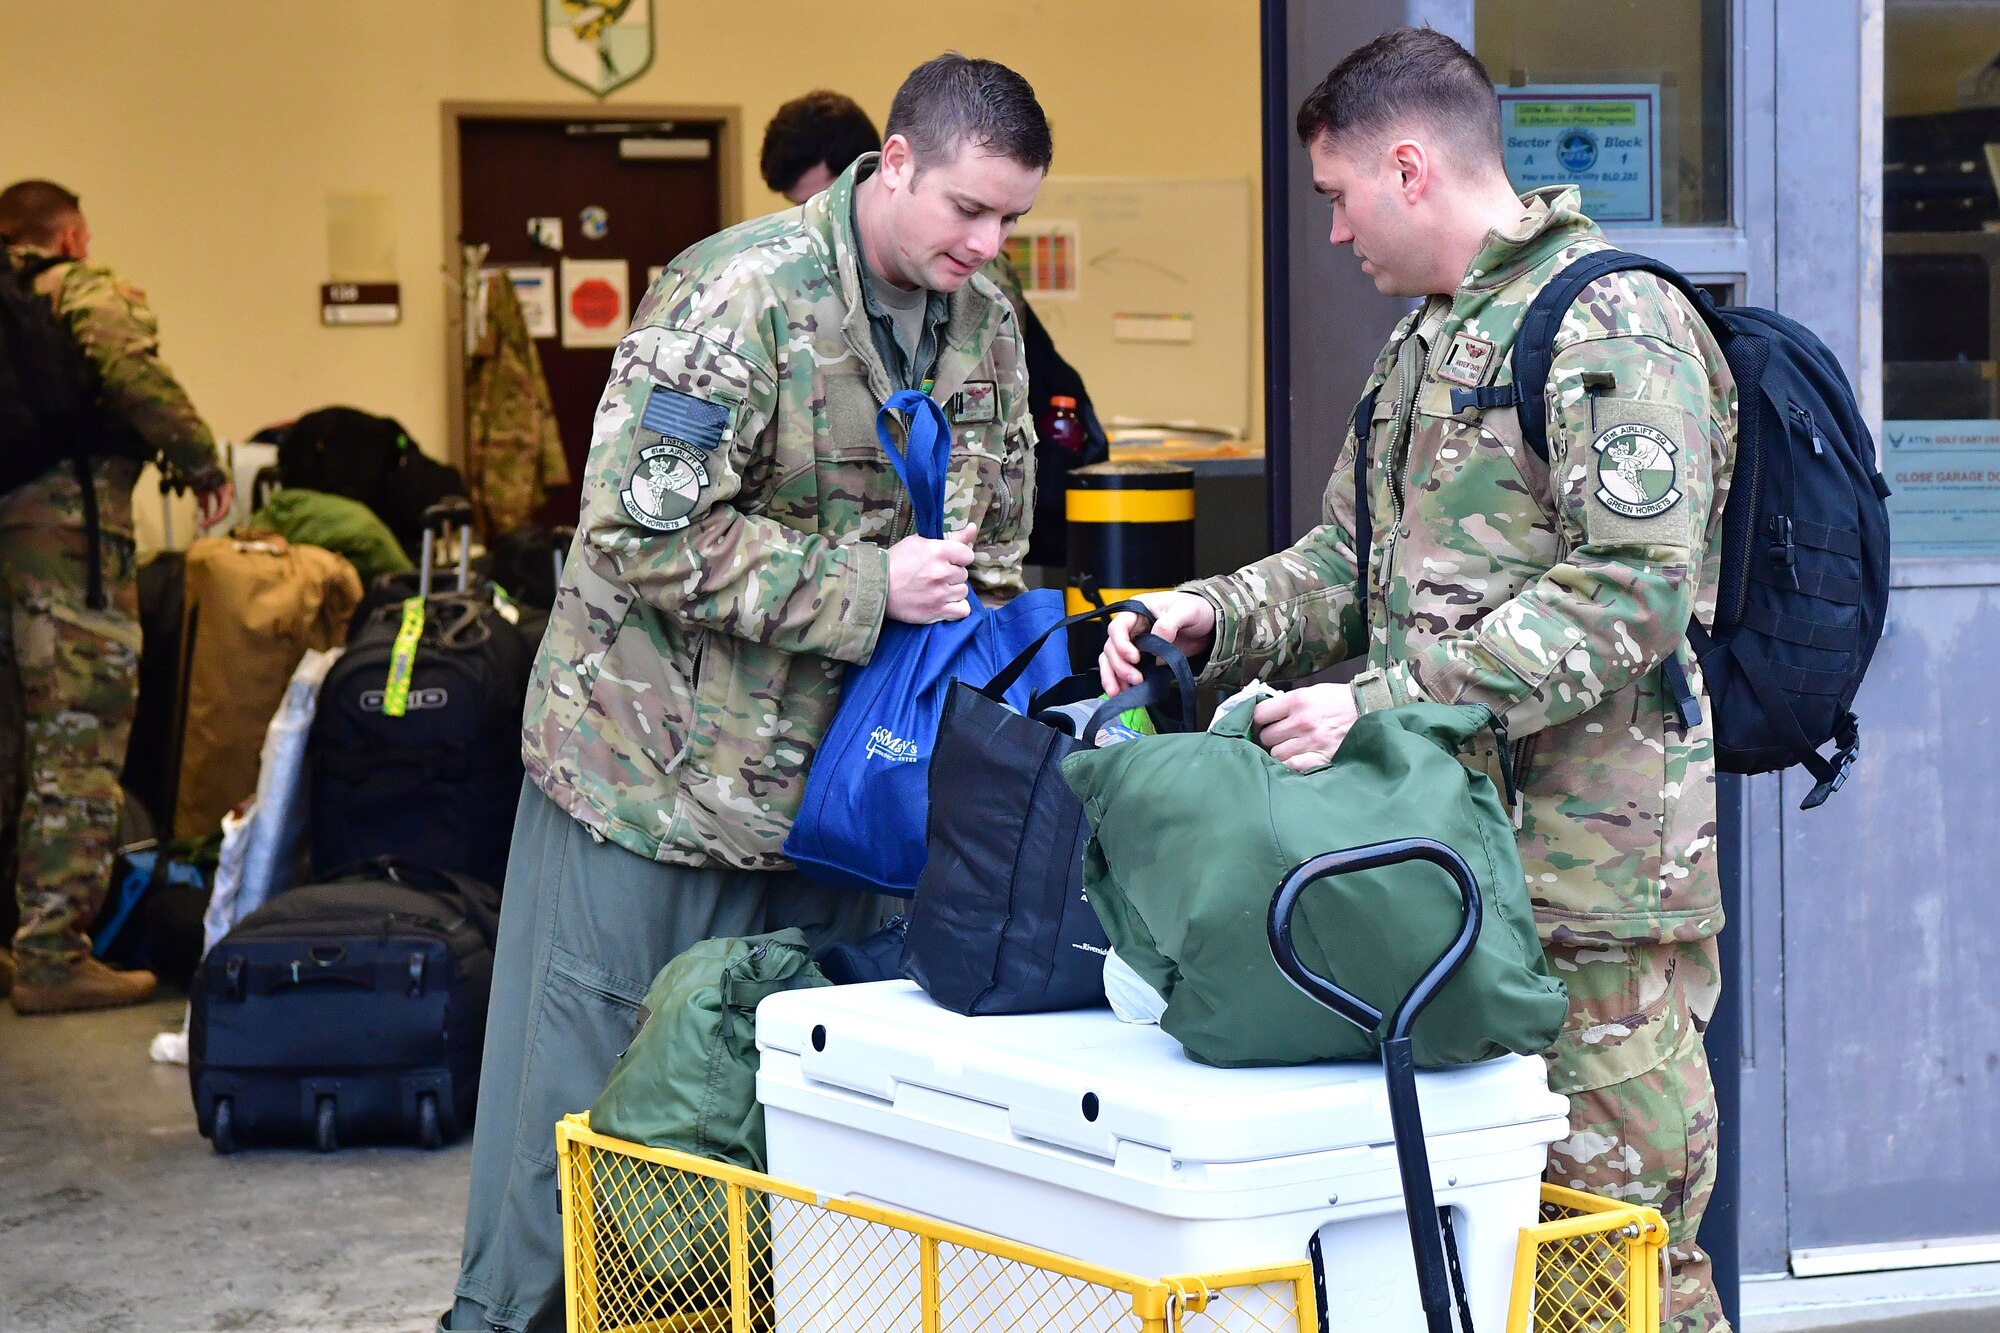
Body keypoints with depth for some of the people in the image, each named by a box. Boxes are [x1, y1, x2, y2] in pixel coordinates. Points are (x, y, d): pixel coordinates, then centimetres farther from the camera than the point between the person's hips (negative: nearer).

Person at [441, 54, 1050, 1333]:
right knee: (586, 1086, 2)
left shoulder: (987, 326, 4)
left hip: (837, 781, 6)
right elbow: (648, 531, -23)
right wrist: (866, 588, -24)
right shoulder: (740, 294, -19)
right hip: (657, 769, -6)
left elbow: (998, 548, 15)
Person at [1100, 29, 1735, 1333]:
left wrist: (1386, 702, -24)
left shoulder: (1612, 326, -11)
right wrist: (1214, 617, 4)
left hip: (1591, 868, -9)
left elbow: (1632, 593, -20)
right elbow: (1354, 561, 23)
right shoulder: (1424, 338, 20)